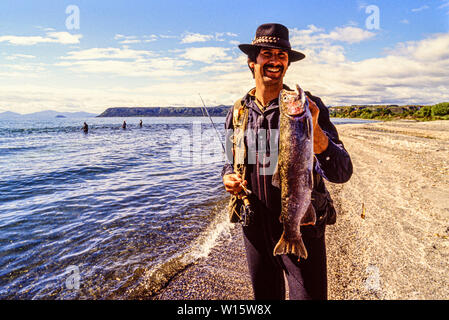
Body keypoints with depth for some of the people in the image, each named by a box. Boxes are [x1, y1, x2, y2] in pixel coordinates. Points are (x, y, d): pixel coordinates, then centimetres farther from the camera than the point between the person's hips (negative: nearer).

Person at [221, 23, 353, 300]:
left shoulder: (309, 106, -10)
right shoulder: (238, 112, 2)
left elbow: (341, 173, -19)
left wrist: (315, 132, -37)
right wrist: (229, 178, -7)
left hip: (302, 228, -3)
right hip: (255, 227, 4)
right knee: (265, 295, 21)